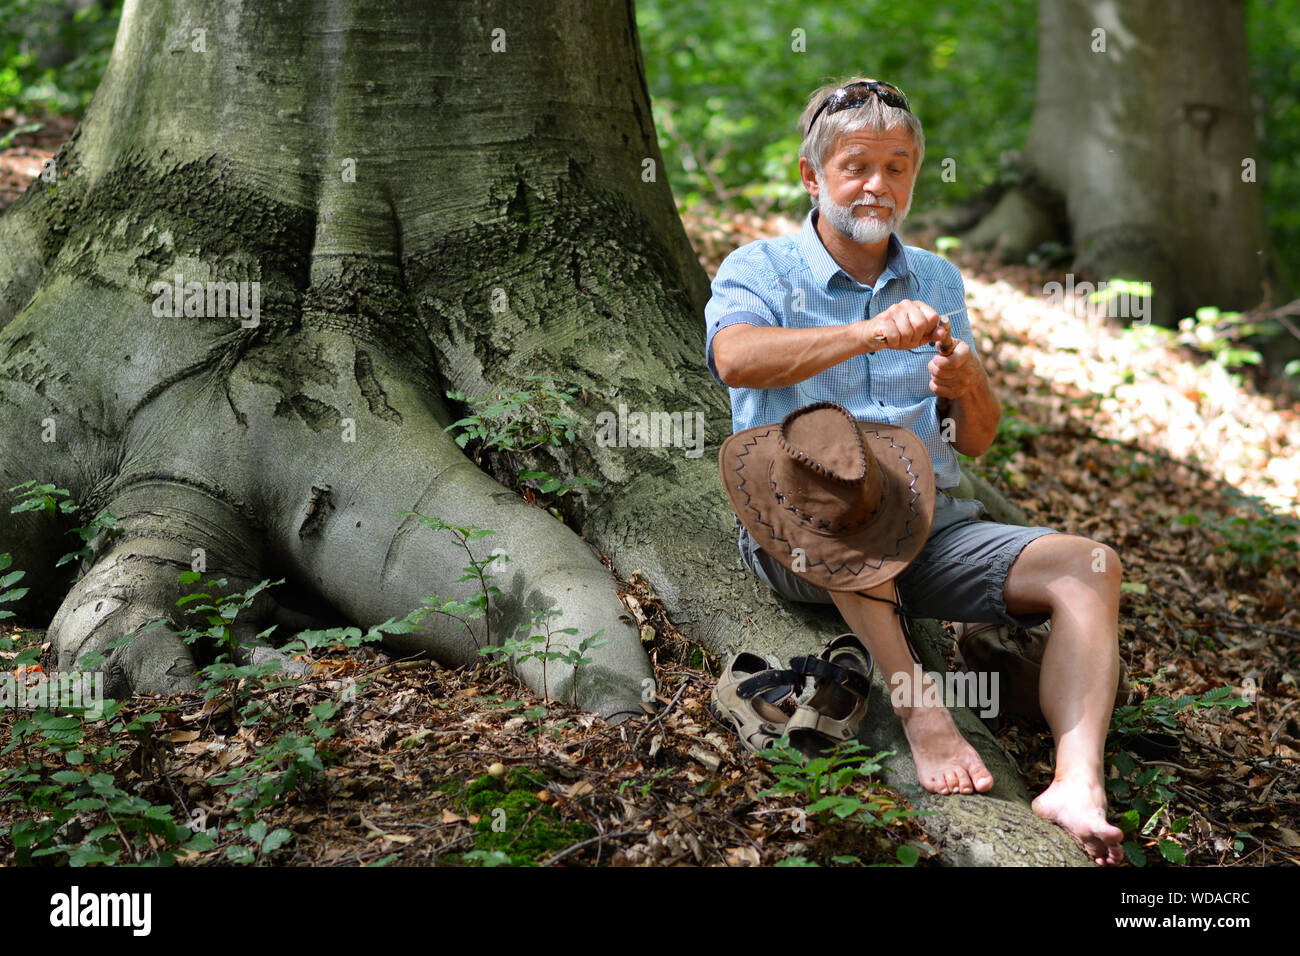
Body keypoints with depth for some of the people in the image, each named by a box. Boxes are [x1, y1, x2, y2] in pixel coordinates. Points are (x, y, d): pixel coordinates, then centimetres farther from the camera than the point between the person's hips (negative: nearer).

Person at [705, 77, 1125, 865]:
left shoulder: (938, 282, 16)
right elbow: (735, 358, -23)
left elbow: (975, 443, 12)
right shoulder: (760, 270, 2)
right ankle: (921, 713, -36)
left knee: (1090, 566, -18)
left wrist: (970, 388, -13)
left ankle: (1078, 786, -35)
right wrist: (871, 334, -37)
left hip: (933, 526, 5)